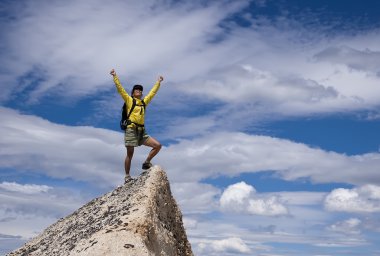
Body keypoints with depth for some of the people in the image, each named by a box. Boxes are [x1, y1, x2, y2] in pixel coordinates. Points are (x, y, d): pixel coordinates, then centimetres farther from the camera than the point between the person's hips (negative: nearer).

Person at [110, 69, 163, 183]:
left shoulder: (144, 101, 19)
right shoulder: (129, 100, 6)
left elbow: (153, 92, 30)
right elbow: (120, 88, 0)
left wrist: (158, 82, 36)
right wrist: (115, 76, -4)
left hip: (142, 131, 5)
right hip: (131, 130, -5)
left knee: (158, 145, -6)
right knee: (130, 154, -5)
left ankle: (146, 163, 8)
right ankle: (127, 176, 3)